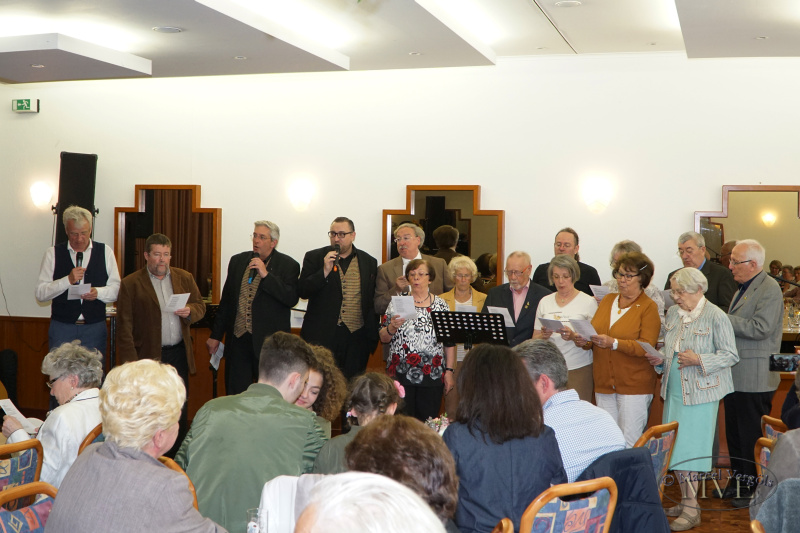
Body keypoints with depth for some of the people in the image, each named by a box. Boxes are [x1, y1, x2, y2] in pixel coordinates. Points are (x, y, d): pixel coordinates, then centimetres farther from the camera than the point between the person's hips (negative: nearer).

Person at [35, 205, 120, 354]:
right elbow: (40, 293, -1)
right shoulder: (53, 253, 5)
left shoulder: (105, 252, 8)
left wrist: (98, 292, -14)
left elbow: (117, 288, 5)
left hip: (95, 328, 0)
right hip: (62, 327, 0)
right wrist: (68, 280, -14)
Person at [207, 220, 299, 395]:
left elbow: (292, 299, -15)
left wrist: (266, 275, -19)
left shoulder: (288, 266, -2)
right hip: (238, 340, 4)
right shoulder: (238, 261, 12)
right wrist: (216, 335, 16)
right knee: (235, 394, 8)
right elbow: (226, 300, 16)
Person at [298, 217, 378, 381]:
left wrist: (373, 335, 10)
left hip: (357, 337, 2)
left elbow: (373, 301, 14)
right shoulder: (314, 257, 5)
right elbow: (302, 292, -3)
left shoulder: (369, 262, 10)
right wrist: (325, 271, -15)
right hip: (322, 336, -1)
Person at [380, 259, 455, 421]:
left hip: (432, 376, 0)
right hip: (401, 374, 0)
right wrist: (392, 327, -15)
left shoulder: (441, 305, 6)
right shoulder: (397, 303, 5)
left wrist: (449, 371, 0)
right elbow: (383, 338, 5)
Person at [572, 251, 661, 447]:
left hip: (634, 385, -5)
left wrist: (614, 343, -26)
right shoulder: (607, 300, 14)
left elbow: (646, 347, -13)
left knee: (630, 443, -4)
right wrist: (582, 340, -10)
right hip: (604, 383, 5)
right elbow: (593, 333, 13)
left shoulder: (648, 307, -2)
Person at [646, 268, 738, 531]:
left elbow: (731, 355, -9)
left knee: (689, 448, -6)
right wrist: (660, 359, 2)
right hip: (674, 391, 7)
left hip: (699, 393, -7)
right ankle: (686, 501, 20)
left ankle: (691, 510, 1)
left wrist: (699, 359, -21)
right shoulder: (673, 313, 10)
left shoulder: (716, 316, -10)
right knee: (676, 448, 9)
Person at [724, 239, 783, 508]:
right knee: (734, 432, 16)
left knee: (752, 435, 0)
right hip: (735, 374, 9)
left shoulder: (769, 289, -13)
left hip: (754, 378, -9)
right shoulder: (743, 288, 16)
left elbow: (760, 328, -23)